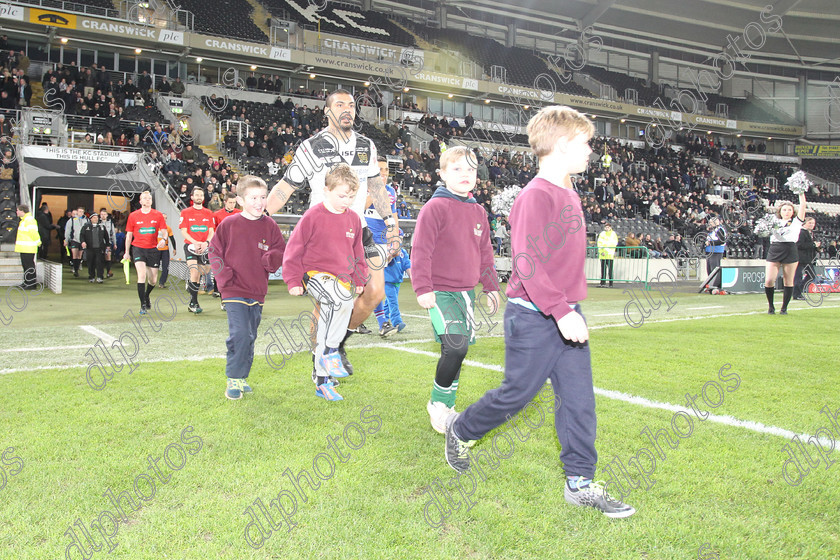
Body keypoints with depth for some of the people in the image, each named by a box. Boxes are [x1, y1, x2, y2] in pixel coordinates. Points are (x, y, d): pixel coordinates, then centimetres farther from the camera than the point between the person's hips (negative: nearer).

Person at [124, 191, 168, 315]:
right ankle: (143, 305, -11)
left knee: (153, 280, 6)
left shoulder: (158, 215, 3)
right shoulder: (133, 216, 2)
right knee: (142, 274, -19)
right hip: (138, 248, -2)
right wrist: (127, 252, 9)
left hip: (153, 249, 2)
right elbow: (129, 235, 9)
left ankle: (146, 296, 39)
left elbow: (164, 231, 5)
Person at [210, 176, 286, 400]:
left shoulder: (270, 226, 5)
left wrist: (271, 258, -15)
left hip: (257, 292, 4)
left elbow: (281, 252, 7)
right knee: (239, 334, -15)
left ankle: (242, 378, 28)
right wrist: (225, 276, -6)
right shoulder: (228, 224, -3)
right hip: (234, 291, -4)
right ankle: (233, 380, 0)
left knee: (250, 337, 13)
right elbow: (214, 252, 3)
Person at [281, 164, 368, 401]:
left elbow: (358, 252, 21)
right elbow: (294, 248, -5)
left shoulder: (353, 219, 8)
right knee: (344, 300, -34)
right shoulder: (313, 216, -9)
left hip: (342, 278, 6)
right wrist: (294, 281, -7)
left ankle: (322, 381, 21)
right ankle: (331, 351, -16)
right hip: (315, 275, -6)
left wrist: (359, 279, 17)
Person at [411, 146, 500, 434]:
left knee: (458, 349, 10)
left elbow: (485, 253, 21)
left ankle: (446, 407, 26)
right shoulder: (435, 207, -9)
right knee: (456, 347, -18)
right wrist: (422, 288, -17)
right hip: (440, 291, -7)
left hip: (465, 291, 7)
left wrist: (491, 286, 21)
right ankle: (438, 403, 4)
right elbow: (420, 250, -12)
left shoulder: (478, 212, 12)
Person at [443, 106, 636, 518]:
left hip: (567, 314, 8)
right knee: (518, 392, 5)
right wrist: (560, 311, -28)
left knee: (579, 397, 6)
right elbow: (527, 263, -25)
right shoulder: (536, 195, -17)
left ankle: (580, 483, 15)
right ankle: (461, 430, 30)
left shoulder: (569, 194, 12)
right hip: (534, 317, -8)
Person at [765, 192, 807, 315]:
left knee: (788, 282, 1)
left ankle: (784, 308, 13)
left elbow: (802, 205, 3)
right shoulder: (775, 222, 17)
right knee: (768, 281, -8)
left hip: (790, 252, -1)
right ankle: (771, 306, 10)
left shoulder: (796, 222, 10)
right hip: (774, 251, 2)